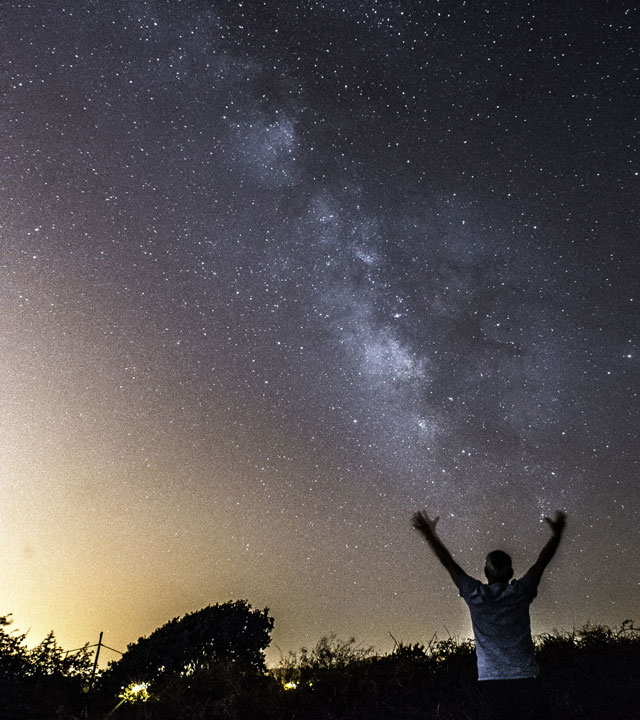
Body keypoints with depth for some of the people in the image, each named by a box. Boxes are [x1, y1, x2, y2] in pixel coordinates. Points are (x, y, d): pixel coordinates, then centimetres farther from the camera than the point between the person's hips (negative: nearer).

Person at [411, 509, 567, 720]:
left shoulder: (475, 595, -2)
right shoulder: (520, 592, -2)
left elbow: (448, 562, 7)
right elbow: (543, 560, 11)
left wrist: (429, 534, 17)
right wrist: (557, 533, 24)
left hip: (491, 680, 0)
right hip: (525, 678, 0)